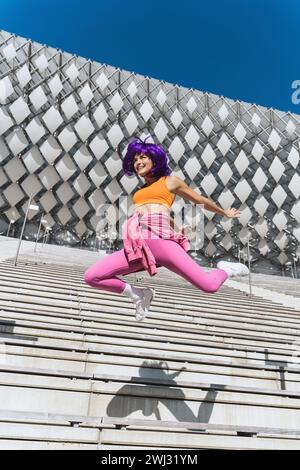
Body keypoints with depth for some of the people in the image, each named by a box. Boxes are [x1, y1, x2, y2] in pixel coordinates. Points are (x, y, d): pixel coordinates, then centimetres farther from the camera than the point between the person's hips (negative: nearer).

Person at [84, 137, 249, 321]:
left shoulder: (171, 181, 17)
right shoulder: (139, 191, 29)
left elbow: (201, 200, 30)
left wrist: (225, 213, 41)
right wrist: (179, 231, 48)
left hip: (161, 241, -5)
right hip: (137, 245, 5)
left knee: (209, 286, -15)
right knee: (91, 276, -10)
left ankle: (225, 270, 23)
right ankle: (139, 294, 9)